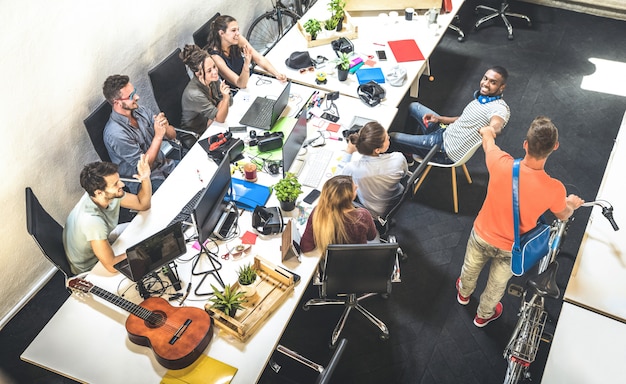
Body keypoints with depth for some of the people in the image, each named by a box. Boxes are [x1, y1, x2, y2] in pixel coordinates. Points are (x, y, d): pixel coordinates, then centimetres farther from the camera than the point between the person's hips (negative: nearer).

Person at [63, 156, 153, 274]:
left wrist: (146, 179, -26)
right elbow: (111, 266, -38)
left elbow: (143, 204, -7)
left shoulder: (110, 193, -21)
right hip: (90, 268, -7)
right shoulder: (92, 220, -42)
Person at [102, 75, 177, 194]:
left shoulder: (140, 110, -3)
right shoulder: (115, 134, -24)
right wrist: (158, 136, -26)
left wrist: (165, 127, -22)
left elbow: (172, 135, 2)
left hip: (165, 165, 7)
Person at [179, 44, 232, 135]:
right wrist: (225, 97, -41)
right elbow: (220, 119, -26)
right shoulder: (194, 93, -31)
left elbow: (229, 102, -2)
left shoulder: (213, 78, -12)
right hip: (197, 134, -6)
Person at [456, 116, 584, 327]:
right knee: (496, 285, 30)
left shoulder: (502, 164, -32)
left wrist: (487, 132, 20)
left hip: (481, 235, 1)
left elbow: (488, 138, -5)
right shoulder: (554, 190, -32)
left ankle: (464, 293, 65)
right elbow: (563, 215, -5)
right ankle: (483, 315, 58)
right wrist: (571, 204, 20)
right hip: (510, 249, -1)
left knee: (470, 269, 34)